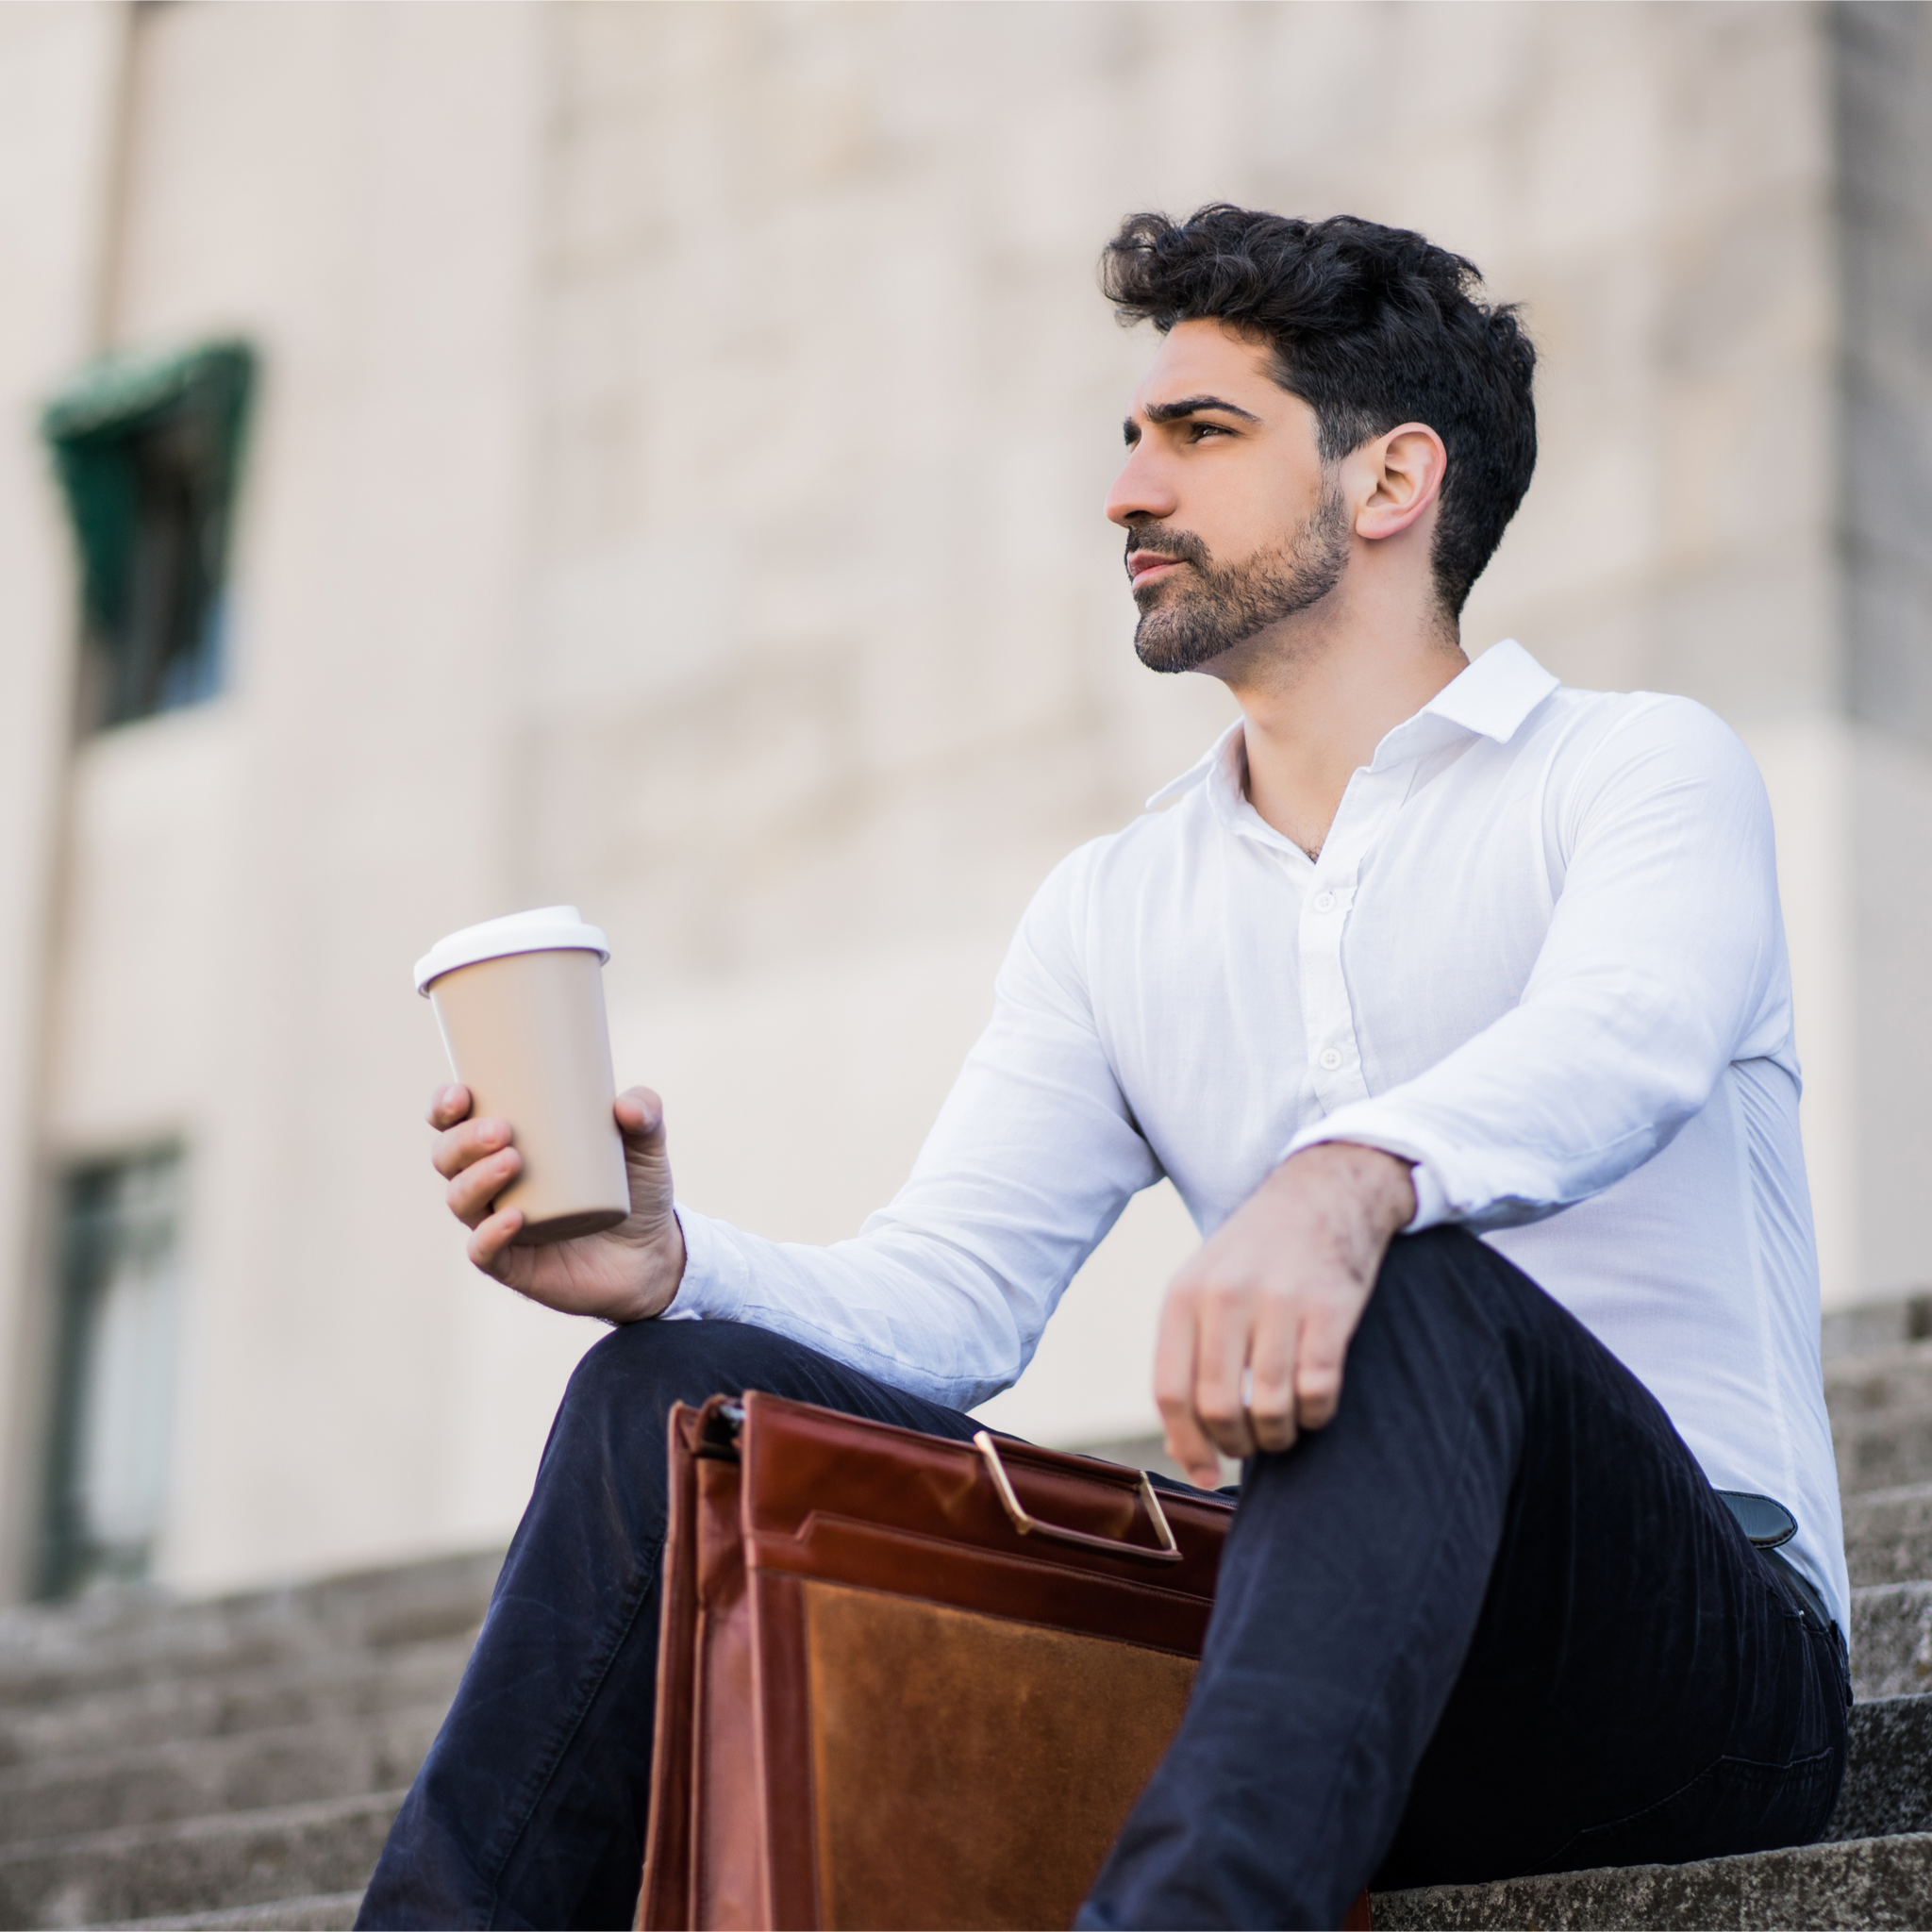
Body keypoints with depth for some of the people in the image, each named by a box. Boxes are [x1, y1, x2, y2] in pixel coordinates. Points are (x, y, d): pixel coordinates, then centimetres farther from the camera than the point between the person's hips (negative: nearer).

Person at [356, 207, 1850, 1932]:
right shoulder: (1111, 912, 19)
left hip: (1698, 1648, -4)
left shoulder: (1642, 770, 3)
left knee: (1417, 1291, -37)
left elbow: (1625, 1042, -22)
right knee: (682, 1394, -7)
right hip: (1313, 1639, 5)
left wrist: (1351, 1179, -43)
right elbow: (948, 1289, 7)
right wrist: (674, 1267, -14)